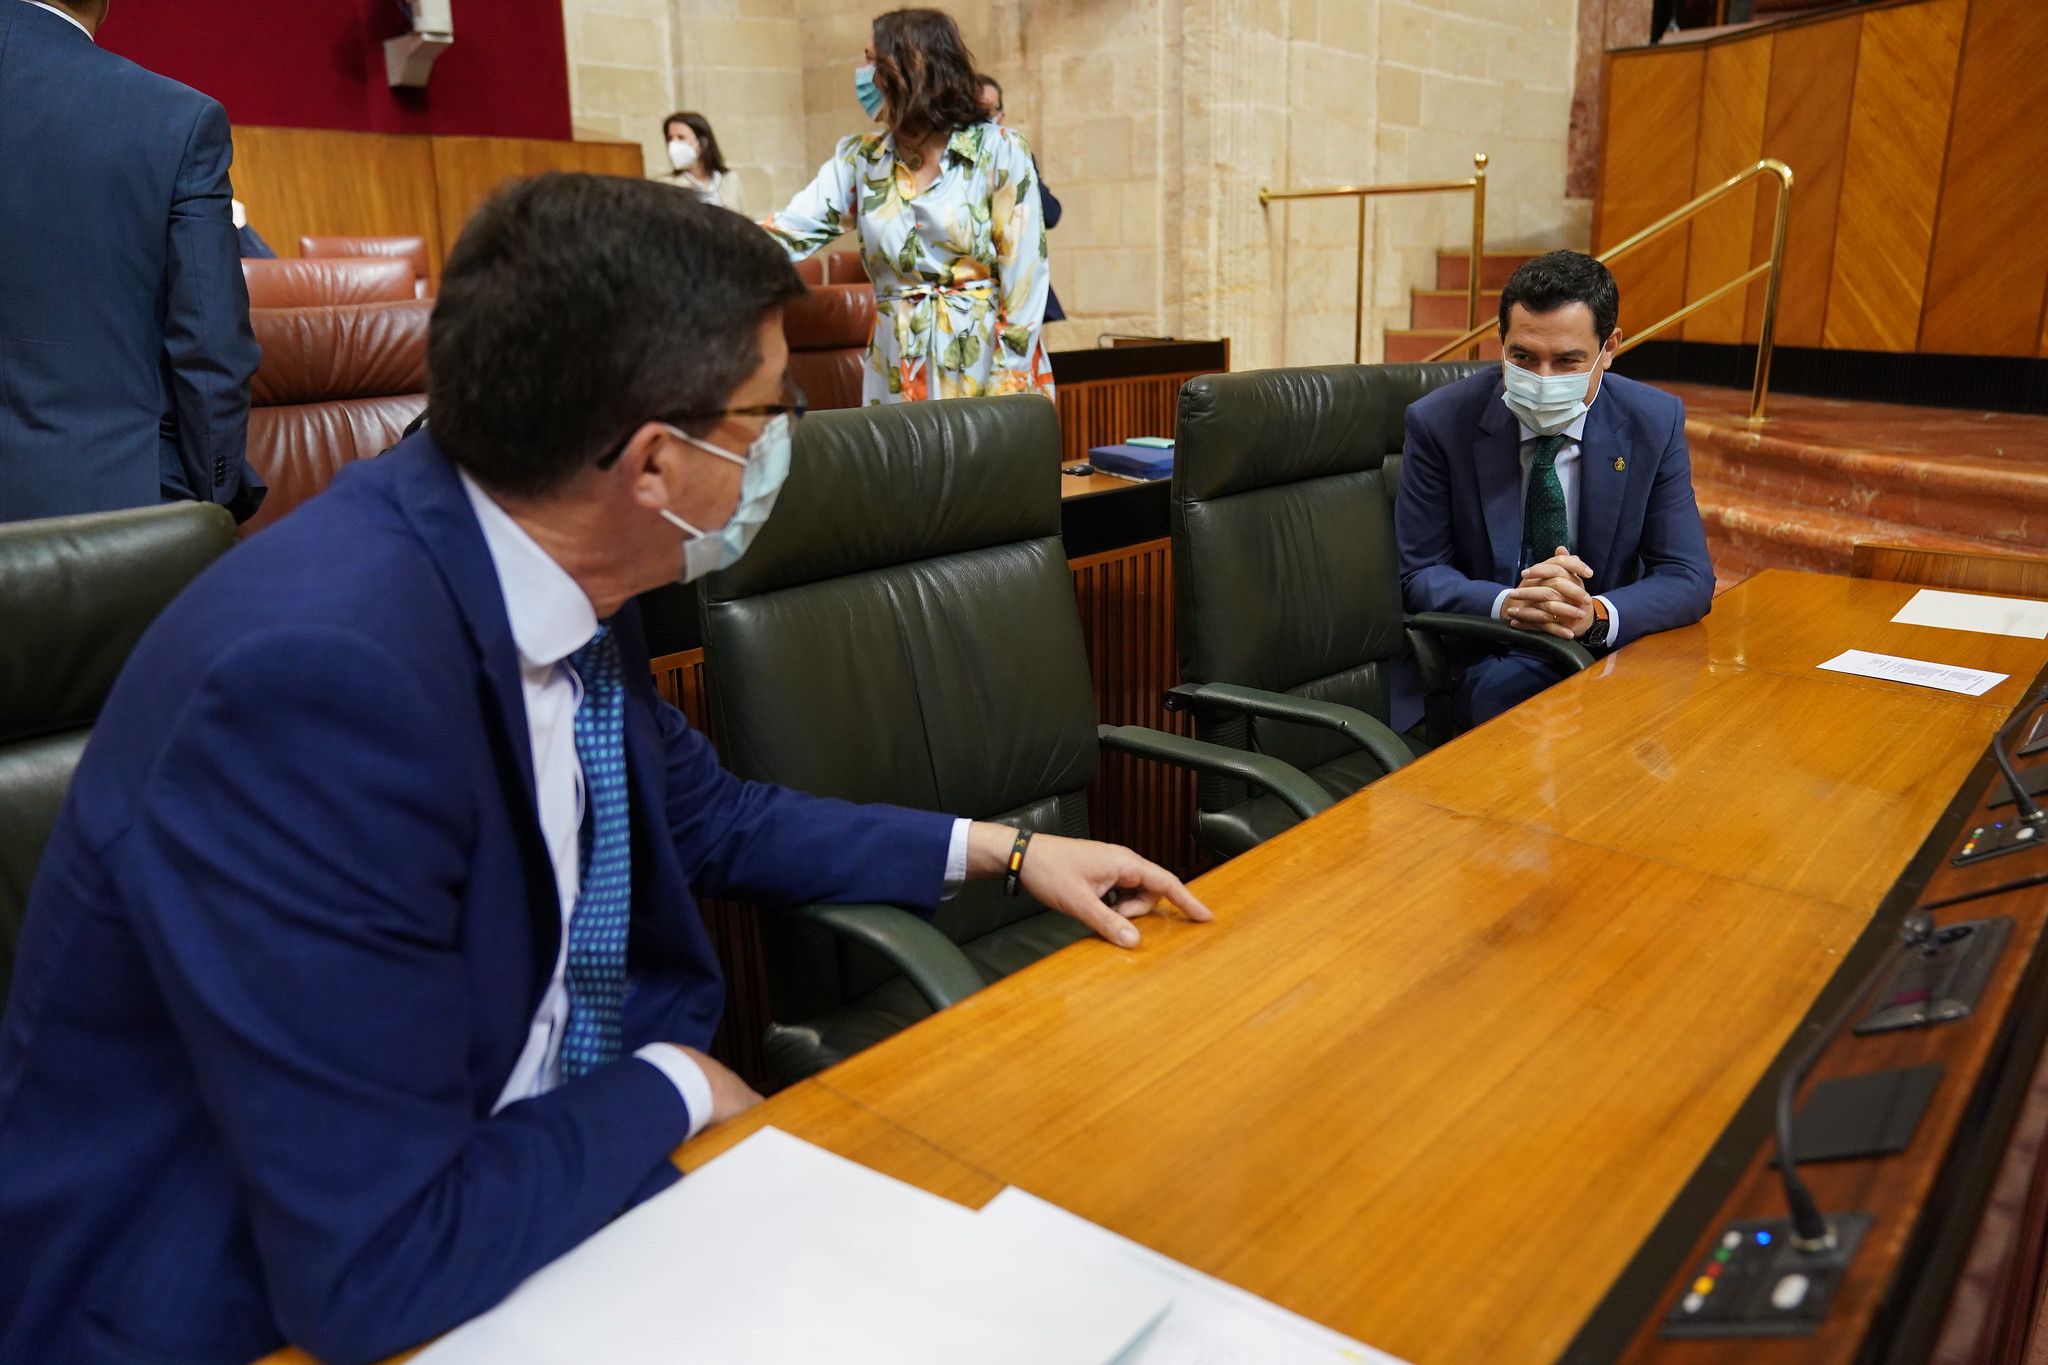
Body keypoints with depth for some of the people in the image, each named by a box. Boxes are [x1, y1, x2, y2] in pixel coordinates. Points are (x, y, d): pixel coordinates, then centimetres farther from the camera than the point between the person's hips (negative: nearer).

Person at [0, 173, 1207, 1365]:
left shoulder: (547, 569, -7)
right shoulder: (318, 680, -31)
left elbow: (701, 814, 11)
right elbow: (376, 1267, -29)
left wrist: (992, 848, 9)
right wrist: (673, 1088, -13)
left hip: (541, 1147, 6)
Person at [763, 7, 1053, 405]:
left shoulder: (999, 152, -7)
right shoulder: (858, 159, 6)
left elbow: (1024, 271, -9)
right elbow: (786, 233, -2)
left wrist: (1007, 388, -14)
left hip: (987, 359, -4)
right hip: (899, 372, 4)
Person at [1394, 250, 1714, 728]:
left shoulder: (1655, 423, -3)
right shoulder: (1439, 422, -8)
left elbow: (1689, 579, -4)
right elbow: (1421, 574, -5)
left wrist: (1595, 615, -26)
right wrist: (1506, 604, -27)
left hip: (1612, 650, 2)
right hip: (1488, 660, -2)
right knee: (1507, 687, -34)